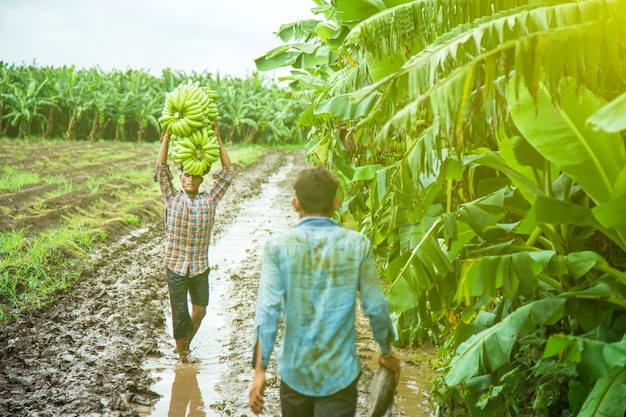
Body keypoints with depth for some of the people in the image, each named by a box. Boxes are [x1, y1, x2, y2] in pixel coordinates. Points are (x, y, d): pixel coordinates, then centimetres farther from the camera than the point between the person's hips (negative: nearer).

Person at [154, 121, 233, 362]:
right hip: (175, 267, -1)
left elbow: (227, 170, 2)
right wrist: (167, 137, -3)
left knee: (200, 310, 9)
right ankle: (180, 348, 29)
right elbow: (161, 168, -2)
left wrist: (217, 139, 3)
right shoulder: (172, 199, 1)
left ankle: (187, 342, 36)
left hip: (200, 267, 1)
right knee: (179, 313, 6)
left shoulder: (210, 200, 2)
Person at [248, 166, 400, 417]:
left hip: (295, 371, 2)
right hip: (339, 372, -1)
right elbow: (376, 308, -5)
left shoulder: (278, 246, -9)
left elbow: (267, 311, -14)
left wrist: (260, 370, -9)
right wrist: (386, 353, 11)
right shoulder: (358, 245, -8)